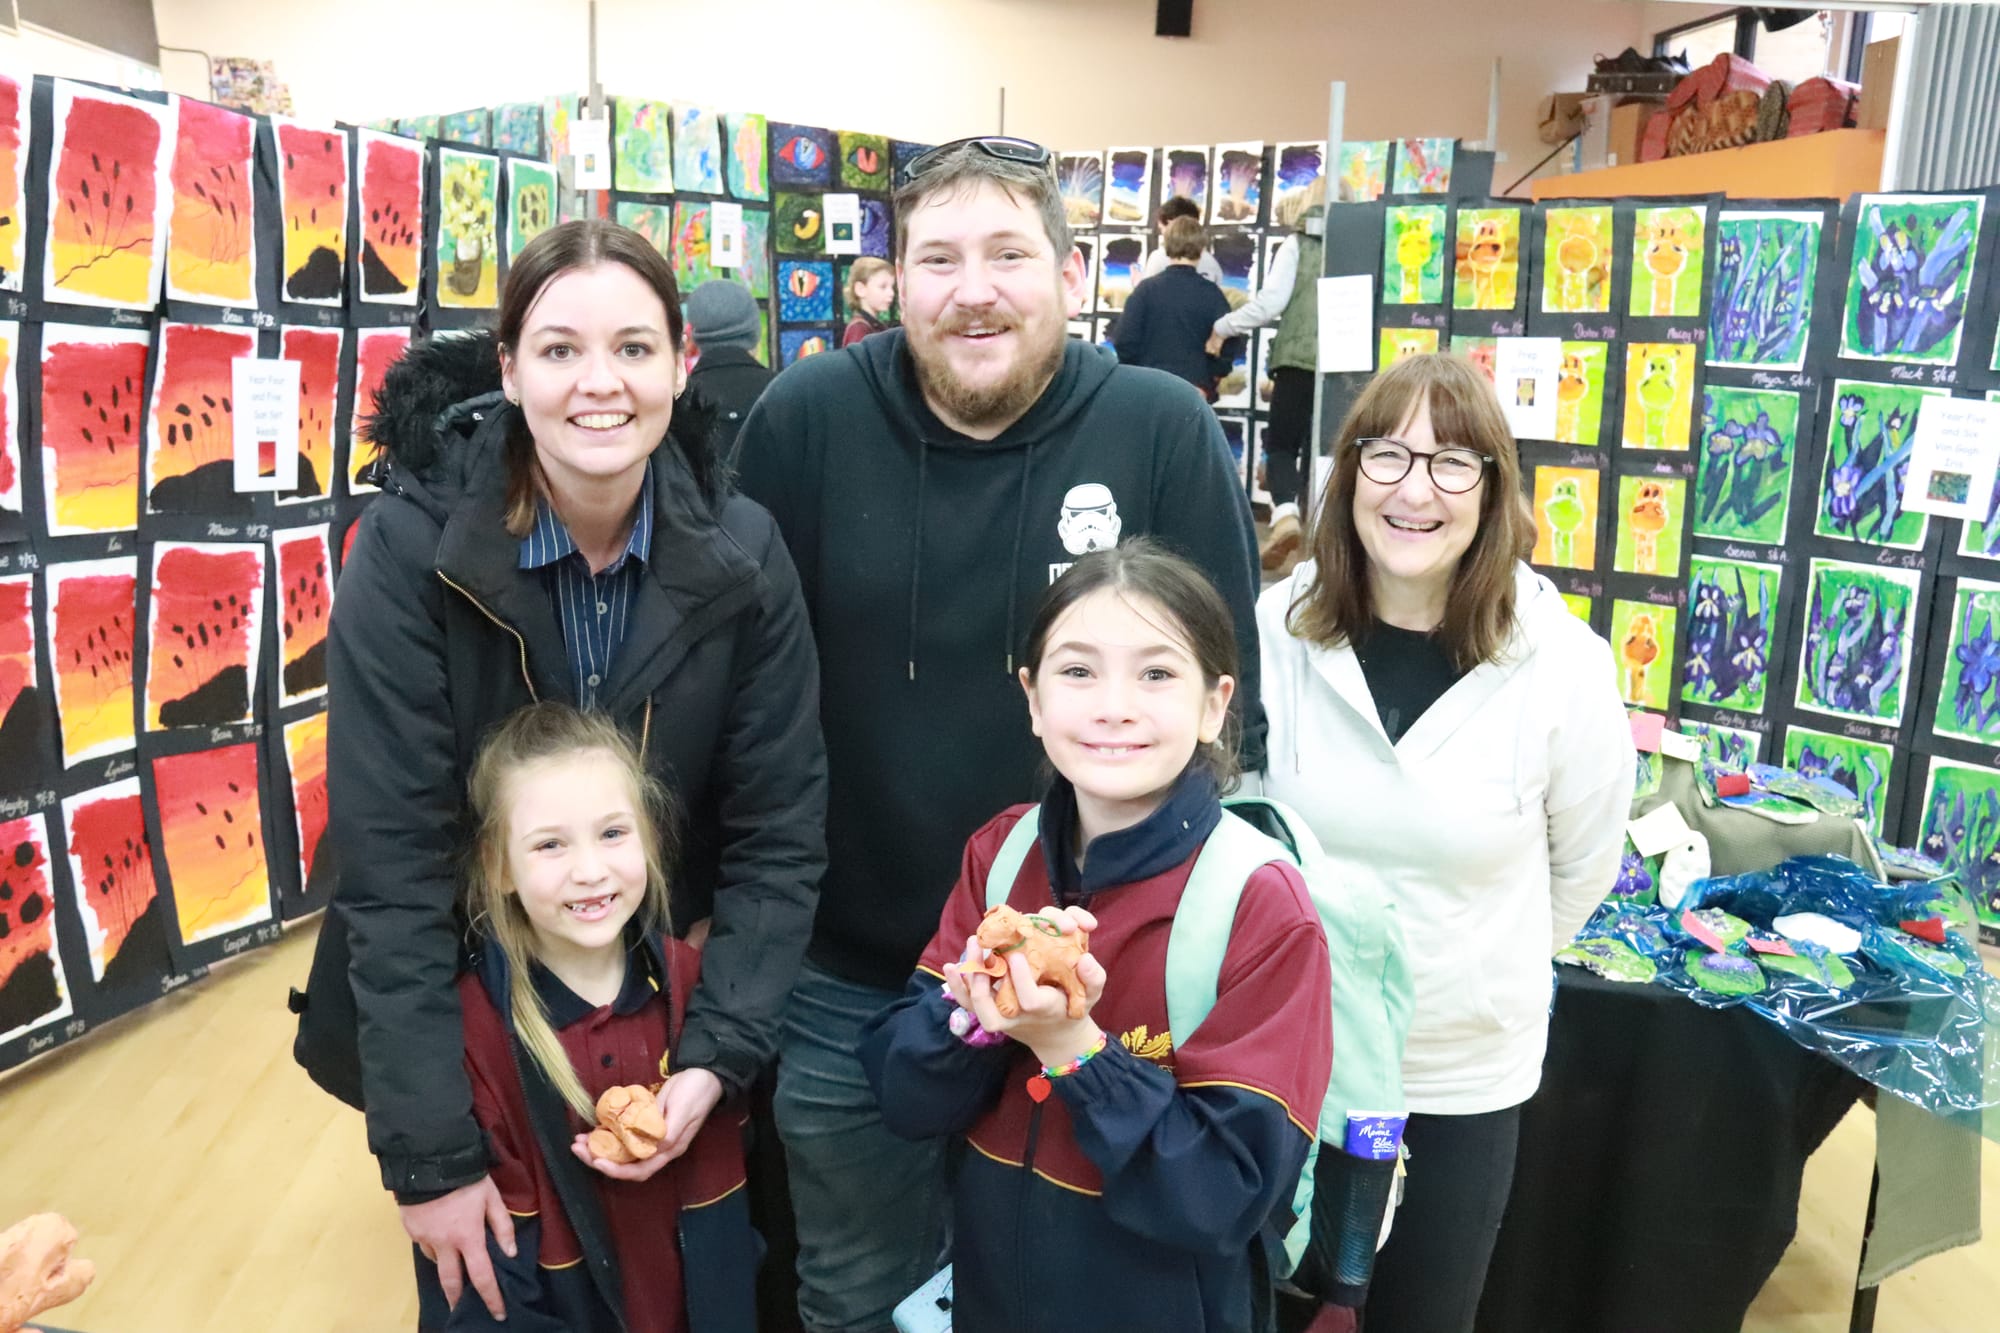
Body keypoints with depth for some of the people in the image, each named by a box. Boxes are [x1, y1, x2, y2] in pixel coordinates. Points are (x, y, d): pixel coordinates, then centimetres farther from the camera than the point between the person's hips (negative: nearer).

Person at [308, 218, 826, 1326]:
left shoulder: (741, 554, -15)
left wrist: (715, 1056, -21)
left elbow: (779, 832, -12)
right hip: (455, 994, -1)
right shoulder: (409, 547, -22)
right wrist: (430, 1151, -22)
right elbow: (392, 856, -22)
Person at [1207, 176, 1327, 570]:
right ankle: (1311, 522, 13)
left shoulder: (1296, 245, 2)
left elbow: (1270, 303, -5)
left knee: (1281, 442, 4)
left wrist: (1222, 327, 5)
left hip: (1299, 358, -2)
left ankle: (1285, 514, -20)